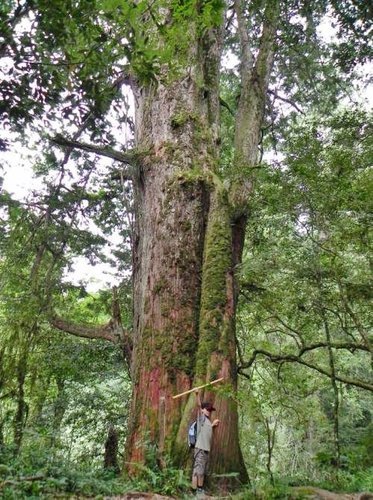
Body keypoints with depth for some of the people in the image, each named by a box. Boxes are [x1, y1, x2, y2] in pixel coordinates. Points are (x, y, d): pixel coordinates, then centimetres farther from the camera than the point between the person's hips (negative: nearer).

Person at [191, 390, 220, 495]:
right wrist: (197, 394, -34)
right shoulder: (201, 417, -4)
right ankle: (194, 490, -4)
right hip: (200, 448, -8)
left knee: (203, 471, 14)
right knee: (197, 470, -7)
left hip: (207, 448, 8)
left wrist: (213, 424, 20)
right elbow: (199, 405, -19)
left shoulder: (208, 420, 18)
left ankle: (200, 489, 23)